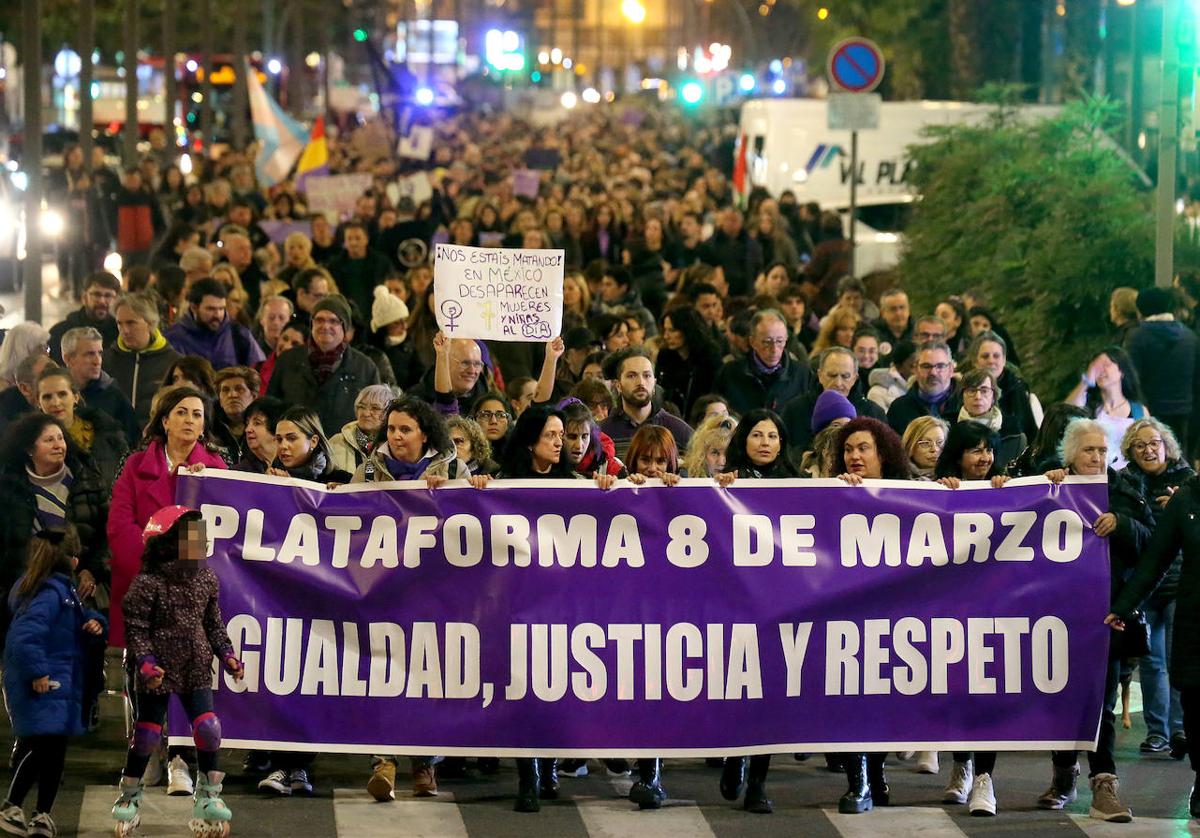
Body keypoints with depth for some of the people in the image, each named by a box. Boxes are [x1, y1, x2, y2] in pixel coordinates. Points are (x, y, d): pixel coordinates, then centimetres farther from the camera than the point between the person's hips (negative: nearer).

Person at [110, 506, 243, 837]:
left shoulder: (206, 579, 3)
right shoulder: (148, 583, -14)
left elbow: (213, 623, 12)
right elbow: (135, 628, -12)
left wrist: (226, 654, 2)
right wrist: (145, 661, -23)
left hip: (196, 669, 4)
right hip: (158, 671, -4)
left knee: (208, 729, -2)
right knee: (147, 732, 2)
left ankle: (209, 795, 14)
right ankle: (129, 797, 19)